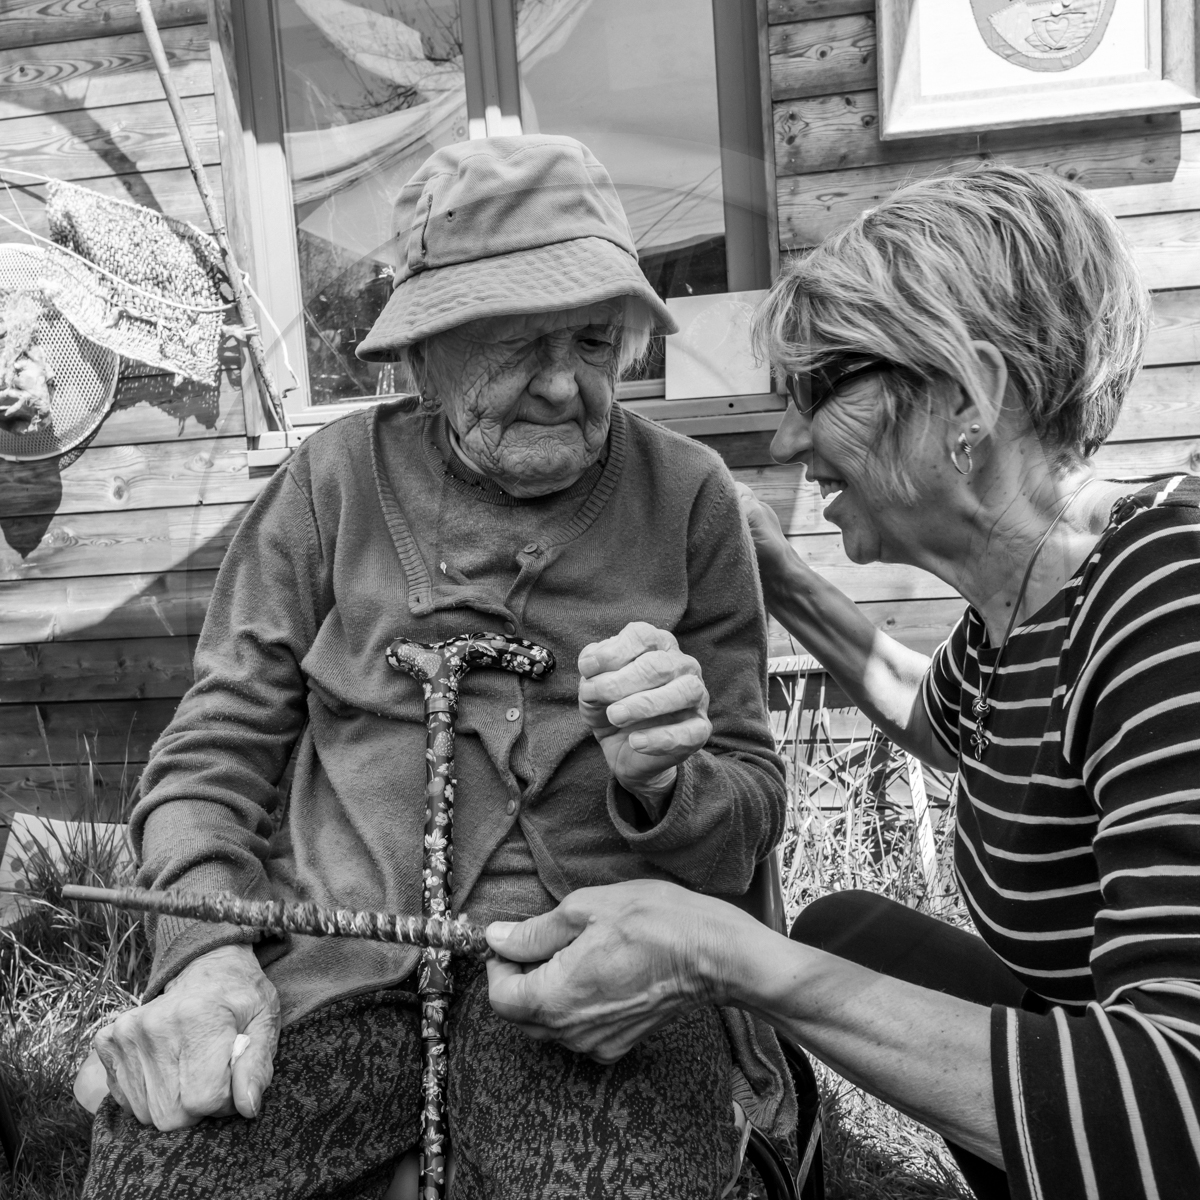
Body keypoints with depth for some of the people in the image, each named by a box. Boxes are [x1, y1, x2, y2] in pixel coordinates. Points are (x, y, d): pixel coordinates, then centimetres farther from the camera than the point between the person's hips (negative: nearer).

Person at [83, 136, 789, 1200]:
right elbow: (215, 746, 7)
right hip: (332, 967, 1)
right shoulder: (342, 473, 5)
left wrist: (656, 785, -15)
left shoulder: (686, 496, 4)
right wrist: (205, 949, -11)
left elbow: (752, 815, 8)